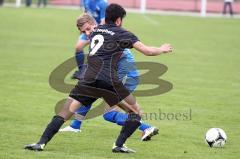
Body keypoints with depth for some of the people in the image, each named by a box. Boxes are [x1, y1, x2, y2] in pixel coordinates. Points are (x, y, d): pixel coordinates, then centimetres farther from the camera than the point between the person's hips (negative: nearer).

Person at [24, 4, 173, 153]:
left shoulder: (95, 30, 22)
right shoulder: (122, 34, 9)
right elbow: (147, 51, 7)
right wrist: (162, 49, 24)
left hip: (89, 80, 4)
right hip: (109, 80, -4)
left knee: (65, 112, 4)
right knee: (137, 112, 10)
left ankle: (42, 142, -10)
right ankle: (119, 145, 0)